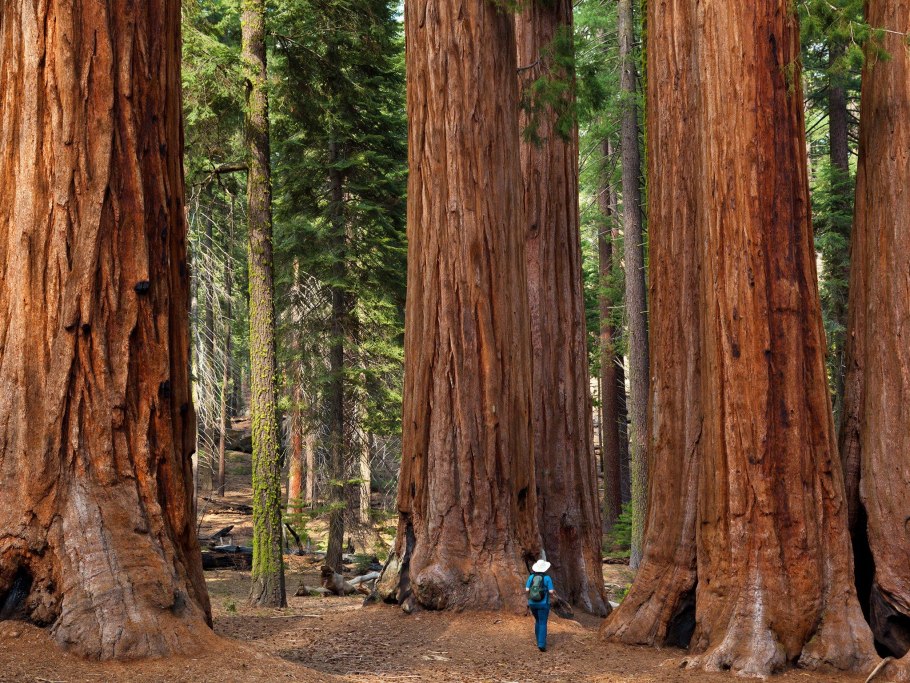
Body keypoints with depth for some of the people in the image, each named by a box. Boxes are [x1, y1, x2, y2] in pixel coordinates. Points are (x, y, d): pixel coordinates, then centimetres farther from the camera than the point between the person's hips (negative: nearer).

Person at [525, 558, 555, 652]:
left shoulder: (531, 577, -1)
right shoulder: (547, 578, -11)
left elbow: (527, 590, -6)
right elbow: (551, 592, -12)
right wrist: (553, 591, 11)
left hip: (532, 603, 4)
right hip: (543, 604, -4)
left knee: (538, 621, 24)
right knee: (543, 624, 0)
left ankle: (540, 641, 27)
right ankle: (541, 645, -13)